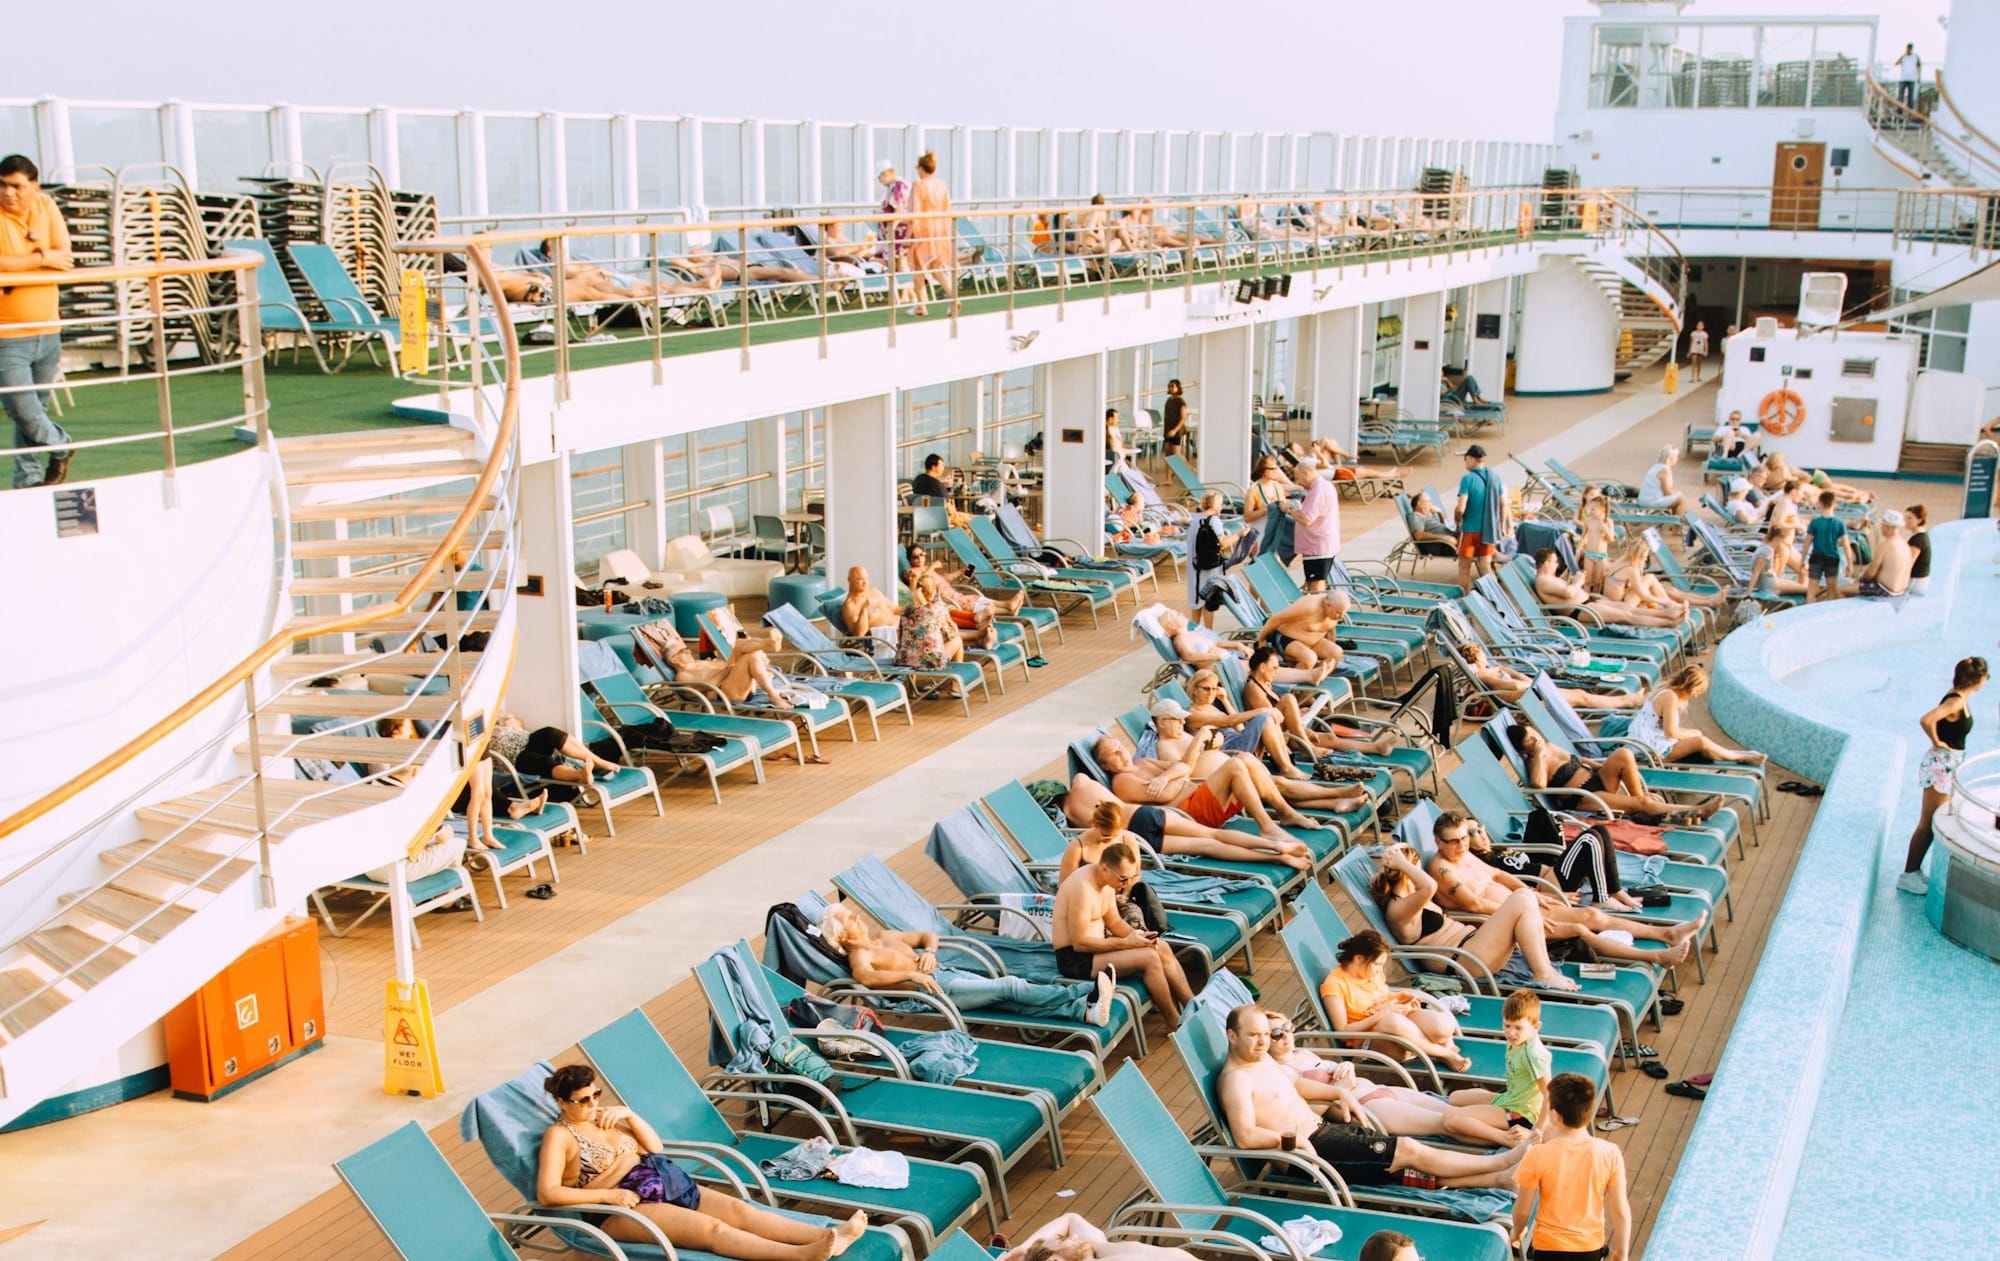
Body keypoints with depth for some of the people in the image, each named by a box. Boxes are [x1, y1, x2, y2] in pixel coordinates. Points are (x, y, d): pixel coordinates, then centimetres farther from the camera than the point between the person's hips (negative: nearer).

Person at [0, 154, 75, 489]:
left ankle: (27, 480, 24)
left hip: (47, 333, 4)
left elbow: (64, 257, -1)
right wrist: (41, 259, -15)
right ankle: (60, 445, 21)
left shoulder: (46, 206, 5)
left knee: (35, 410, 12)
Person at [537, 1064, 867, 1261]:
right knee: (710, 1227, -29)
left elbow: (655, 1146, 16)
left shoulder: (601, 1116, 18)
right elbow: (547, 1193, -17)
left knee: (737, 1209, -15)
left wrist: (629, 1114, 0)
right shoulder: (559, 1135, -4)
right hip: (623, 1206, -8)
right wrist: (608, 1194, -21)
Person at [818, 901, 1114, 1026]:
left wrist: (929, 951, 8)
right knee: (1010, 987, -19)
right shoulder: (859, 955, -2)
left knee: (1012, 999, -13)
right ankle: (1086, 993, -24)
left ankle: (1083, 1011, -29)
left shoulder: (883, 937, 24)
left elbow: (928, 936, 31)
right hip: (936, 988, -8)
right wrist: (911, 975, -29)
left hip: (949, 973, 8)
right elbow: (864, 976, -26)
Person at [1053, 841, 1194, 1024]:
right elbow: (1080, 943, -26)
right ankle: (1175, 1023, -6)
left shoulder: (1107, 881, 3)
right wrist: (1126, 943, -22)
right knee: (1148, 958, -20)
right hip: (1075, 958, -10)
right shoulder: (1083, 887, -26)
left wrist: (1136, 935, -6)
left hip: (1094, 944, 10)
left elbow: (1114, 921, 14)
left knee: (1162, 948, 2)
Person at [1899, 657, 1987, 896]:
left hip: (1948, 766, 9)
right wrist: (1937, 742, -19)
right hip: (1941, 765, -9)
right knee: (1928, 823, -2)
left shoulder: (1961, 699, 7)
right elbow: (1926, 720, -35)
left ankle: (1914, 871, 24)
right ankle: (1908, 875, 5)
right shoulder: (1956, 701, -21)